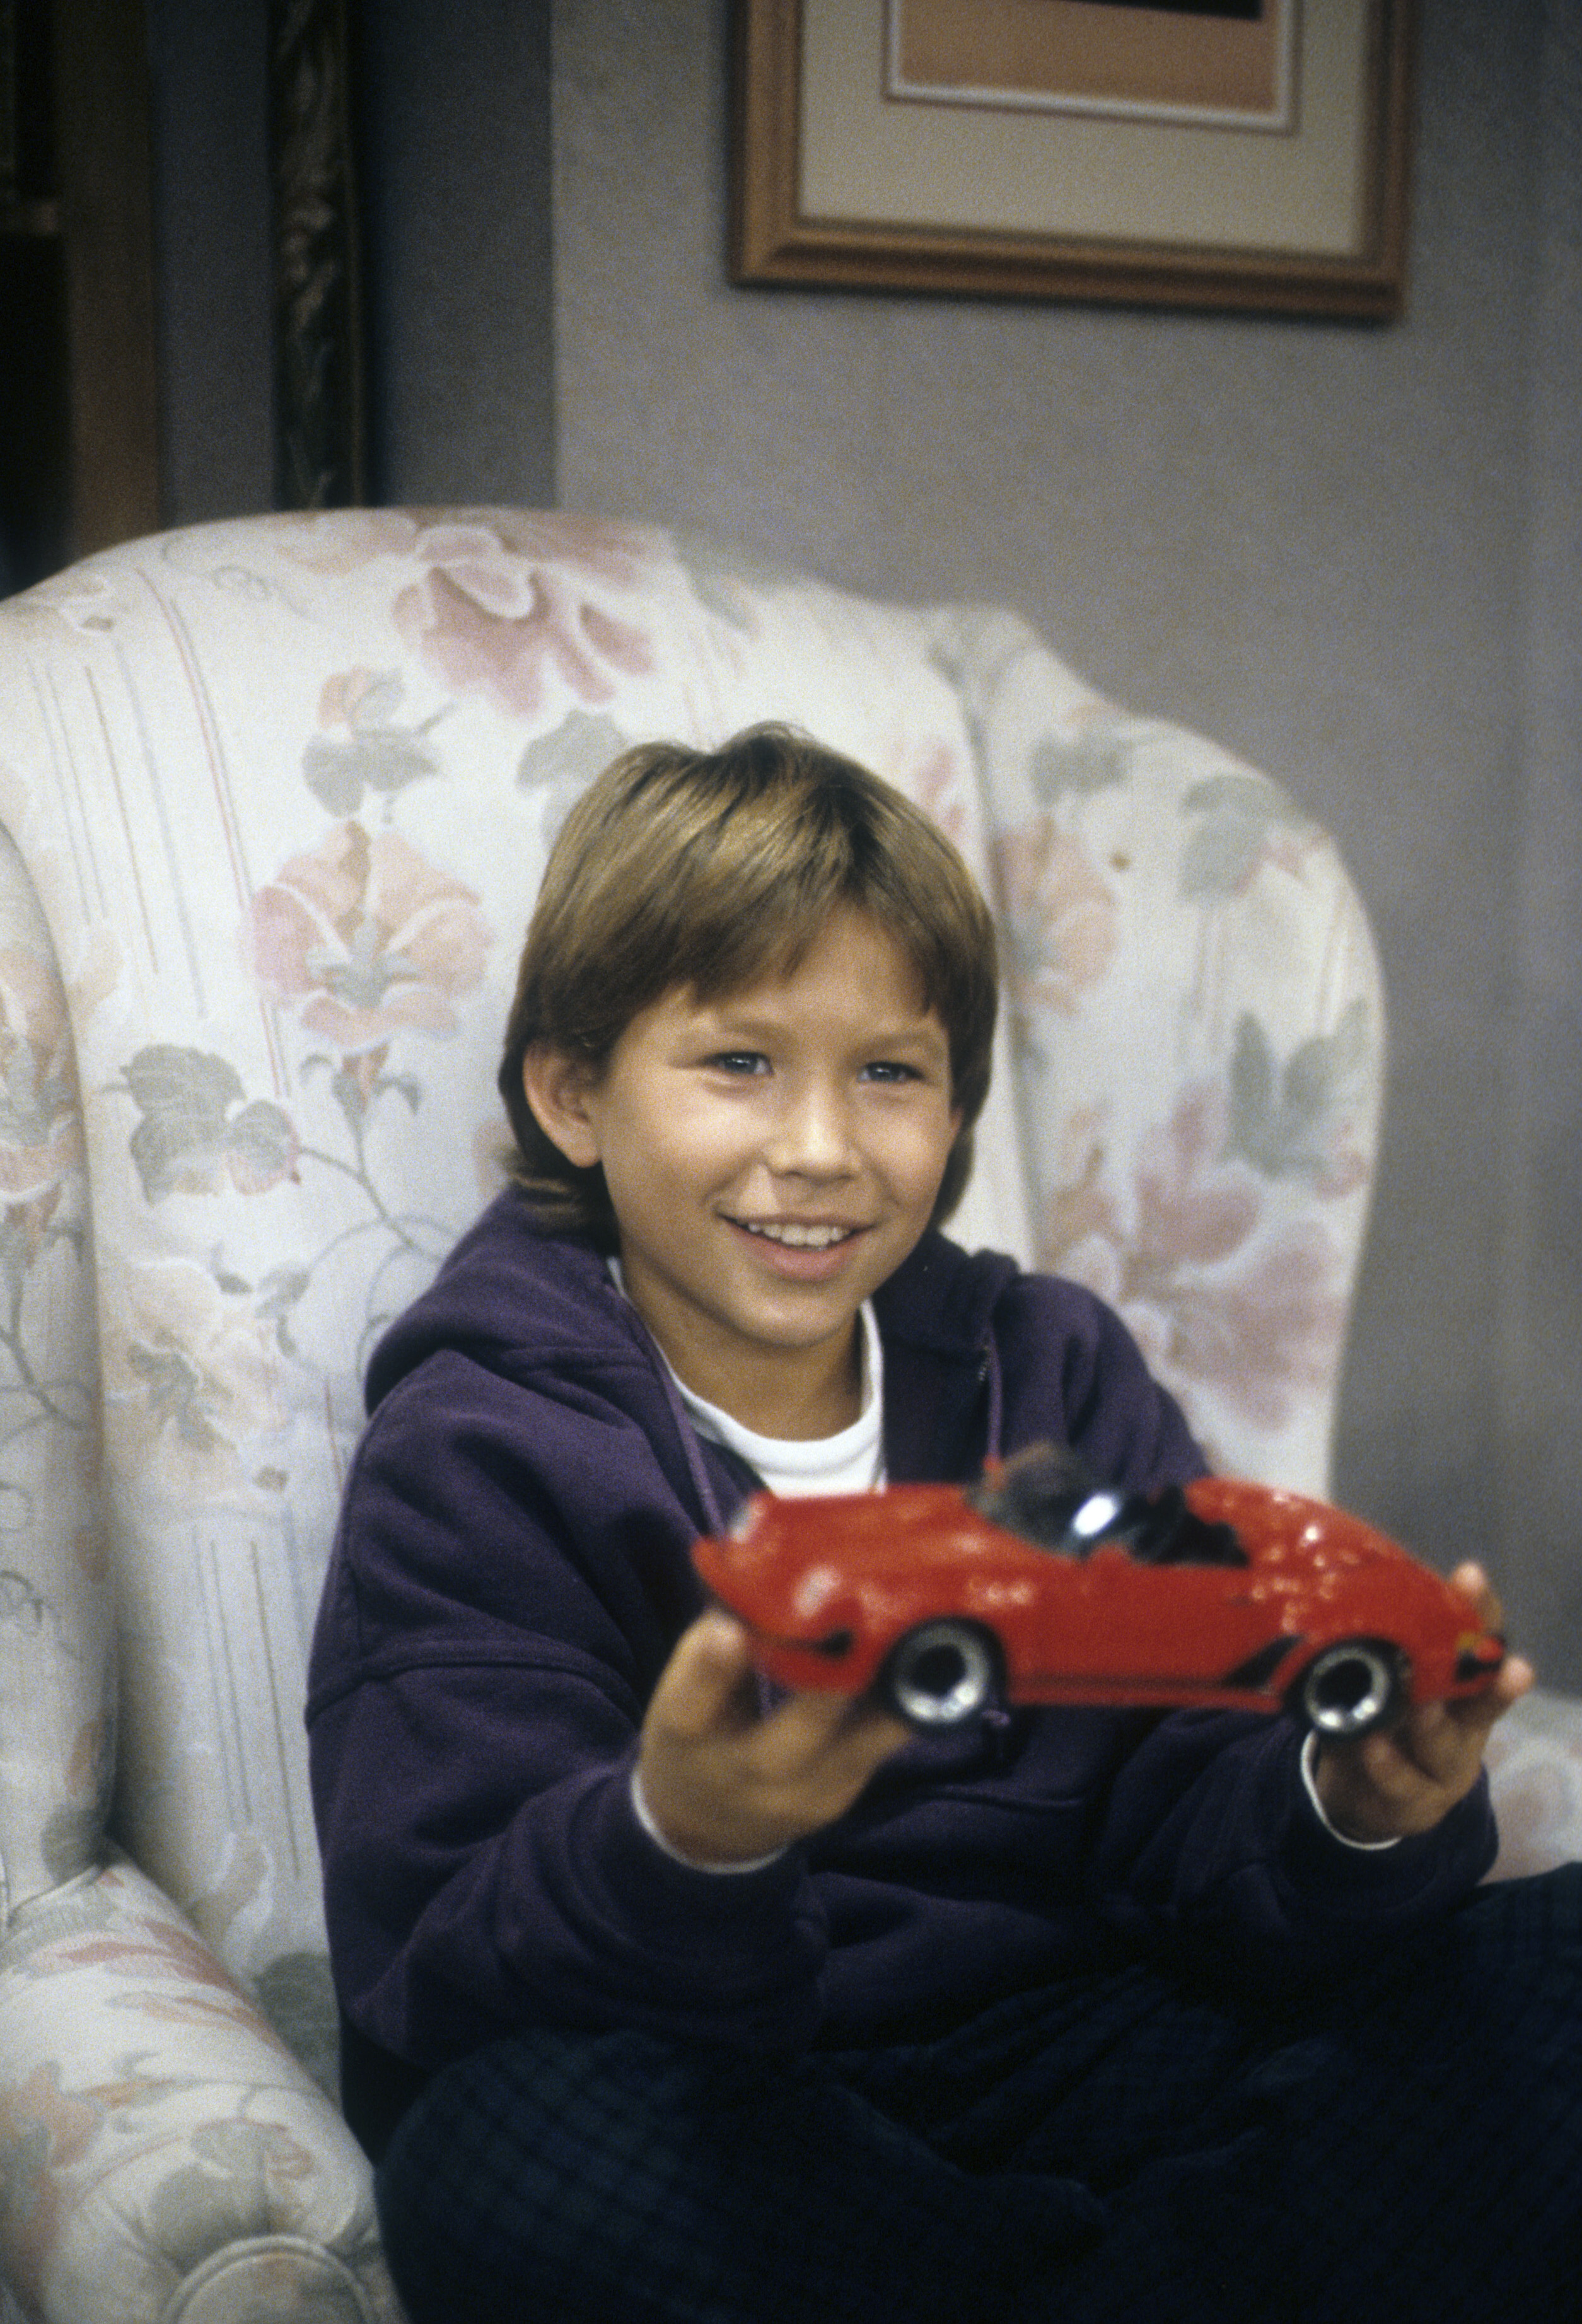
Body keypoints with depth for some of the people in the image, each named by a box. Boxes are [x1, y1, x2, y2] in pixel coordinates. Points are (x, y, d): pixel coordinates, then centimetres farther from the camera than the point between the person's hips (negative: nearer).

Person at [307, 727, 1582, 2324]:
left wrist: (1358, 1816, -21)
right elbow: (438, 2001, -14)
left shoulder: (1055, 1372, 9)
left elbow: (1195, 1836, 2)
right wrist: (680, 1844, -34)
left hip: (1091, 2045, 2)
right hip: (721, 2116, -1)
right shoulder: (477, 1455, -4)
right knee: (516, 2148, -35)